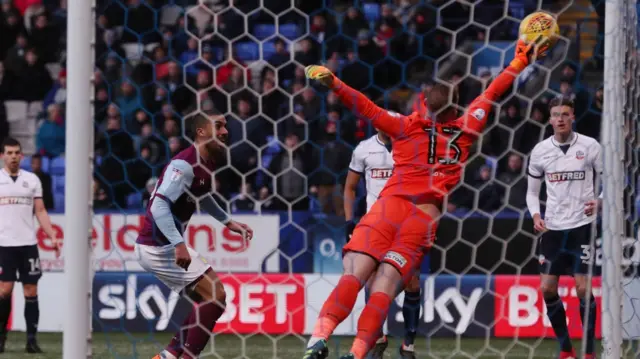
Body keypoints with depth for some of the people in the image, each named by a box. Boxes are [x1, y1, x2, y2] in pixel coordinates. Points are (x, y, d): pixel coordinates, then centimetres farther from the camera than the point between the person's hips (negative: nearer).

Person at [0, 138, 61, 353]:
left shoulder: (32, 180, 9)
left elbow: (40, 212, 11)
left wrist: (53, 237, 0)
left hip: (28, 244, 2)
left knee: (31, 292, -1)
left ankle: (31, 339, 3)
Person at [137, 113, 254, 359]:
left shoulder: (206, 163, 11)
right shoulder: (185, 164, -19)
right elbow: (159, 205, -30)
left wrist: (228, 222, 28)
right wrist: (178, 244, -39)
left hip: (167, 245, 10)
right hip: (160, 247, -10)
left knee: (209, 302, 14)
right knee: (216, 297, -12)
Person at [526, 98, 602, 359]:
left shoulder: (589, 146, -4)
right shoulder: (540, 151, 4)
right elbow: (532, 190, 13)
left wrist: (600, 201, -16)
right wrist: (535, 215, -4)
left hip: (581, 226, -3)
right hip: (552, 228, 3)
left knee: (583, 287, -9)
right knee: (547, 288, 0)